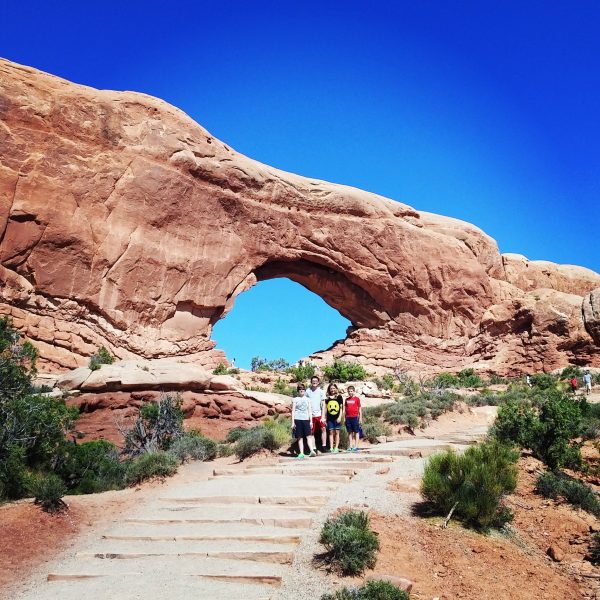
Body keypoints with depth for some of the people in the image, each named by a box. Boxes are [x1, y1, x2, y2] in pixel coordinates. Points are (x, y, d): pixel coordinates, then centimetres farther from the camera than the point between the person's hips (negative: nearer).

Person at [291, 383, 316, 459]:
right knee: (300, 437, 0)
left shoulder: (307, 399, 14)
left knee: (309, 436, -12)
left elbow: (309, 411, 13)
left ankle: (312, 451, -21)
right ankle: (301, 453, 2)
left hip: (306, 419, 1)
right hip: (298, 419, -1)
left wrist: (311, 421, 5)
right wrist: (293, 422, -2)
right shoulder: (295, 400, 7)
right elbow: (293, 411, 5)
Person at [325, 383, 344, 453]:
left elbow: (341, 408, 2)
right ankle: (331, 448, 5)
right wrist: (324, 418, 7)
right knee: (330, 432, 3)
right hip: (330, 418, 2)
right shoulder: (327, 398, 8)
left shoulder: (339, 397, 3)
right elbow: (326, 408, 11)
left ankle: (336, 447, 5)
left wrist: (340, 417, -6)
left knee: (337, 432, 1)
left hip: (337, 418, -2)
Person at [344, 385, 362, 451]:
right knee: (350, 432, 7)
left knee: (356, 432, 1)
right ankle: (351, 446, 11)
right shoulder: (347, 399, 10)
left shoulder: (357, 398, 0)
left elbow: (359, 409, 1)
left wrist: (360, 418, -2)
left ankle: (356, 446, 4)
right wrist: (344, 418, 9)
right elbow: (345, 408, 14)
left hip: (355, 417, -4)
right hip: (348, 418, 4)